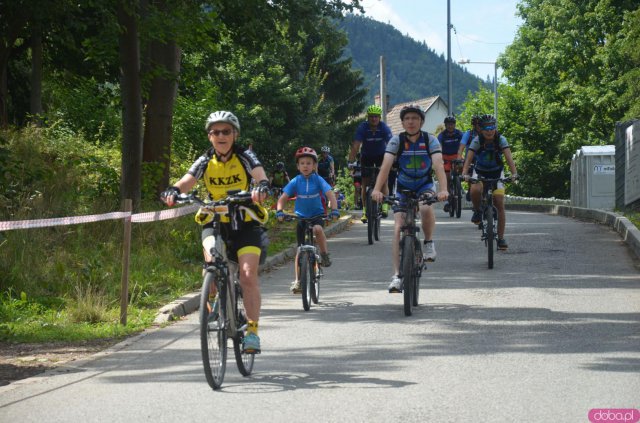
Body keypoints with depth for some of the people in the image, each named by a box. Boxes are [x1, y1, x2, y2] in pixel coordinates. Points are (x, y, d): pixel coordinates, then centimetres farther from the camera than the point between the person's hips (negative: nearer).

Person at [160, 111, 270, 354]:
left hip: (246, 224, -2)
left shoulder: (245, 157, -8)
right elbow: (187, 181, -16)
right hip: (216, 222, 2)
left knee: (248, 275, -16)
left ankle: (252, 330, -8)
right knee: (212, 259, -26)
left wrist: (261, 188, -50)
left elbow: (261, 177, -26)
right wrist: (173, 191, -39)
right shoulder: (206, 161, -1)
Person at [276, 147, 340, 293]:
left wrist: (334, 210, -34)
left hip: (317, 214, -2)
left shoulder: (318, 180, -11)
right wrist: (279, 211, -29)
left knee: (318, 229, -37)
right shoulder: (295, 182, -9)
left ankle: (325, 254, -14)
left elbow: (330, 194, -18)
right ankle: (297, 280, 10)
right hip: (301, 216, 2)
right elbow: (283, 198, -11)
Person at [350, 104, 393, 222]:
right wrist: (350, 162, -43)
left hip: (381, 155, 0)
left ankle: (385, 205, -12)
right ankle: (365, 210, 1)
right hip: (366, 156, 0)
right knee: (365, 183, -4)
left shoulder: (384, 128, -24)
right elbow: (356, 146, -31)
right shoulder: (362, 128, -24)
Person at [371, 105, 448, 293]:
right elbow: (386, 165, -25)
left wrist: (443, 189, -43)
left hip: (424, 186, -1)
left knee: (426, 208, -35)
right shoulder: (396, 141, -13)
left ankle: (429, 242, -7)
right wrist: (377, 189, -40)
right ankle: (397, 276, -13)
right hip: (403, 188, 1)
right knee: (399, 228, -13)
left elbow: (438, 165, -27)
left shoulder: (430, 140, -14)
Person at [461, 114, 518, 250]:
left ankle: (501, 238, -3)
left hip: (497, 172, 1)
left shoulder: (501, 140, -19)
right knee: (475, 191, -34)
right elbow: (469, 158, -29)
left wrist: (514, 173, -45)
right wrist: (465, 174, -46)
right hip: (480, 171, -1)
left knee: (499, 203, -10)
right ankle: (477, 211, -2)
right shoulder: (477, 140, -20)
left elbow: (508, 157, -29)